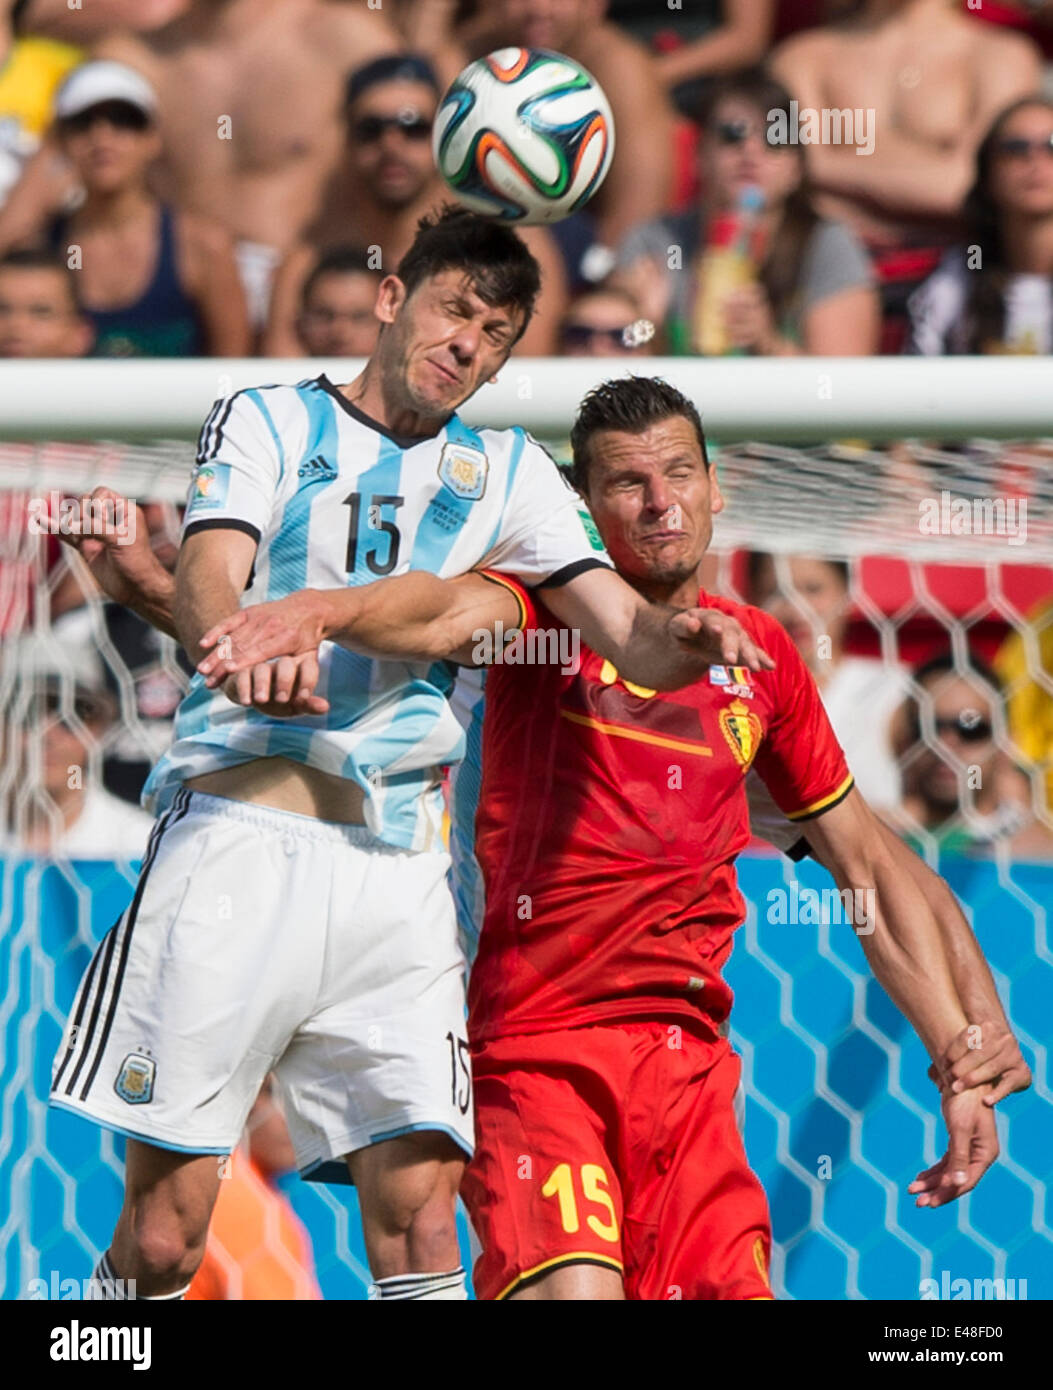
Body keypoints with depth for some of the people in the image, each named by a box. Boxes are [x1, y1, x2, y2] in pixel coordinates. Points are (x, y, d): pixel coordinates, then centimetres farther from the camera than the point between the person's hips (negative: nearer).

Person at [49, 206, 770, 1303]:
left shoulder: (506, 473, 18)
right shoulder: (269, 421, 9)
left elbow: (628, 634, 8)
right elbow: (205, 583, -8)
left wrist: (682, 638, -17)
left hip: (397, 868, 3)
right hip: (240, 834, -3)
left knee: (420, 1228, -10)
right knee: (160, 1236, -6)